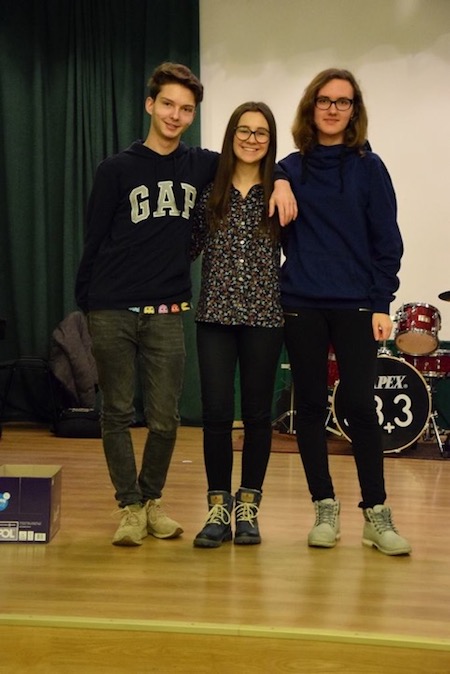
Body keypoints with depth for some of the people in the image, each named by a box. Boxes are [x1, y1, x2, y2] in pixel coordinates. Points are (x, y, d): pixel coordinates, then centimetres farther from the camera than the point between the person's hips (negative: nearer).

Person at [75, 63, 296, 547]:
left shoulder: (200, 165, 8)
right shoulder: (116, 170, 2)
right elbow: (94, 241, 3)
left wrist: (280, 180, 1)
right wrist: (84, 301, -1)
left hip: (167, 315, 2)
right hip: (111, 313, -2)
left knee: (164, 420, 4)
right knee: (117, 415, 3)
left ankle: (152, 501, 24)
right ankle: (130, 507, 16)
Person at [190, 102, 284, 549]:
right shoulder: (209, 192, 6)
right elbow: (189, 247, 8)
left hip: (265, 316, 0)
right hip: (215, 315, 1)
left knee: (257, 413, 6)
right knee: (216, 413, -1)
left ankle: (248, 507, 18)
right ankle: (218, 508, 12)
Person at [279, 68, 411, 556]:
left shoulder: (368, 167, 4)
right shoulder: (290, 169, 8)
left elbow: (386, 240, 1)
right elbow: (278, 235, 13)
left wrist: (381, 303, -5)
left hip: (356, 307, -2)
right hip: (301, 305, 2)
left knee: (359, 406, -4)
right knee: (310, 406, 5)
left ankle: (376, 514, 6)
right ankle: (324, 508, 15)